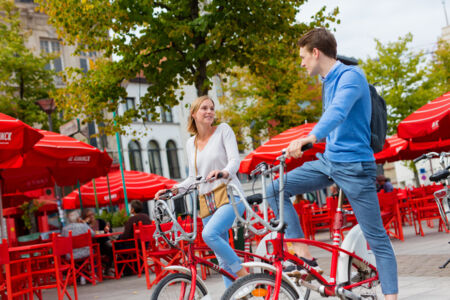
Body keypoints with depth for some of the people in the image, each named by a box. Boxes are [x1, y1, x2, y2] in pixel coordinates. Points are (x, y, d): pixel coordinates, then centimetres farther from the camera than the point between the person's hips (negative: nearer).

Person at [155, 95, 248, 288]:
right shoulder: (191, 143, 13)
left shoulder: (223, 130, 0)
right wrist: (173, 189, 1)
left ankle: (244, 275, -18)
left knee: (209, 234, -30)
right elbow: (193, 178, 17)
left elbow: (235, 160, -12)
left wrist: (225, 172, -33)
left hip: (230, 196, -6)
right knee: (223, 259, 7)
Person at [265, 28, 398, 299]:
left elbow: (338, 112, -34)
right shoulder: (328, 81, 13)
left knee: (376, 237, -4)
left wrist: (310, 138, -51)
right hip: (329, 160, 8)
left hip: (354, 165, -8)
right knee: (275, 190, -3)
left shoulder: (351, 76, -15)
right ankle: (305, 258, -4)